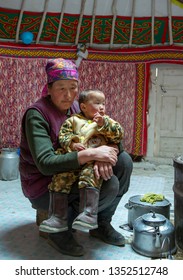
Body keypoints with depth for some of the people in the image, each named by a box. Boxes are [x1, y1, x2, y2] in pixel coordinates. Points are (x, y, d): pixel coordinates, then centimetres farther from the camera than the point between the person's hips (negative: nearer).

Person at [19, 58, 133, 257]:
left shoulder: (76, 107, 1)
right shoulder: (36, 114, -20)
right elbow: (45, 164, -30)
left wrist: (104, 154, -27)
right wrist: (91, 154, -35)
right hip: (44, 186, -7)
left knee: (124, 161, -5)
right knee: (110, 185, -25)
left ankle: (102, 224, 8)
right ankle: (60, 231, -6)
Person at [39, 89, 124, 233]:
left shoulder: (107, 121, 19)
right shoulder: (74, 120, 16)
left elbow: (120, 134, 5)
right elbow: (63, 136, 7)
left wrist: (103, 124, -6)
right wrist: (72, 144, -13)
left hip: (94, 162, -1)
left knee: (90, 175, -31)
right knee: (60, 178, -17)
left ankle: (89, 214, -31)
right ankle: (58, 217, -10)